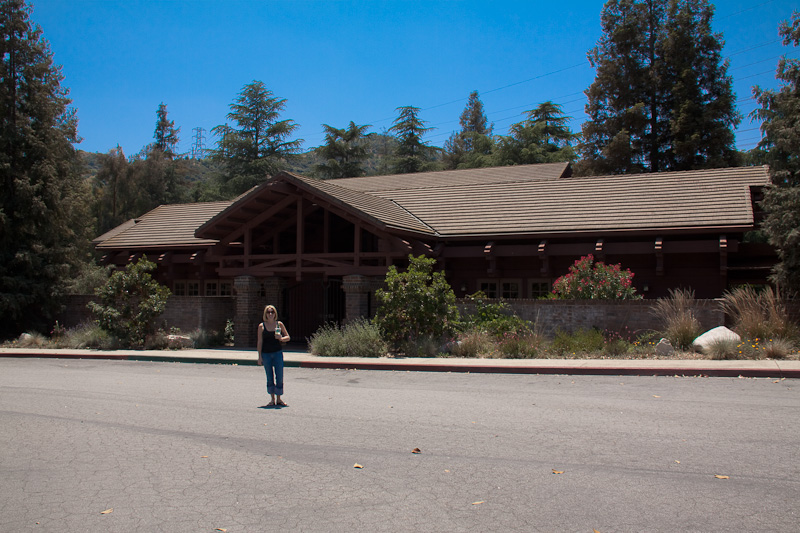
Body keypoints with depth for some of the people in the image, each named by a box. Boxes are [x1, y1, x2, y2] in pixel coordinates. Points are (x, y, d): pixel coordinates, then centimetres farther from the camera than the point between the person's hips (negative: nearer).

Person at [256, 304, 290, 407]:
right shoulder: (261, 326, 1)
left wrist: (281, 338, -15)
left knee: (279, 376, -2)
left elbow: (288, 337, 6)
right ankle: (272, 399, 15)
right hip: (266, 353, 0)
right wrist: (259, 356, -2)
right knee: (270, 377, 6)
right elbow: (260, 342, 1)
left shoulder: (279, 324, 3)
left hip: (278, 352, 0)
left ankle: (279, 399, 10)